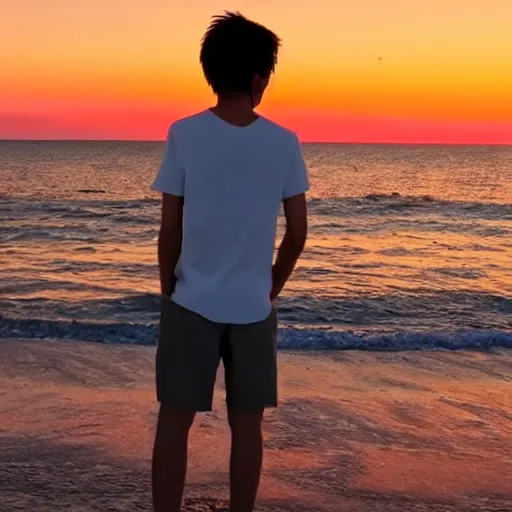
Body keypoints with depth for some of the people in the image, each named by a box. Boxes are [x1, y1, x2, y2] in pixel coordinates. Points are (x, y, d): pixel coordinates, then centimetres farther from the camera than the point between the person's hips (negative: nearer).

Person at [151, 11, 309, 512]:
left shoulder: (184, 135, -7)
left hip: (192, 302, -1)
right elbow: (298, 232, 1)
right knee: (246, 426, 11)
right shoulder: (284, 143, -4)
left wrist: (168, 292, 9)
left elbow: (169, 231, -4)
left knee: (174, 422, 8)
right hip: (253, 307, 1)